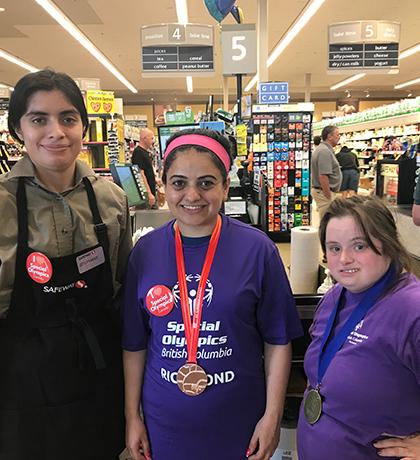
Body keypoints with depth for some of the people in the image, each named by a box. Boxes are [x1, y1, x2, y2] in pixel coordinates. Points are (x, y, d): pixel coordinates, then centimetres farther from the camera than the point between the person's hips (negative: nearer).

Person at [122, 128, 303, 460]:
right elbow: (135, 345, 0)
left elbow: (277, 341, -6)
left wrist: (273, 416, -5)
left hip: (240, 420, -1)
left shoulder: (257, 249, -13)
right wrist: (132, 417, 4)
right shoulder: (145, 252, -7)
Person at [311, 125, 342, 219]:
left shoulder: (324, 149, 15)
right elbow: (323, 177, -24)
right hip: (325, 192, -11)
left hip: (324, 191, 11)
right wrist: (329, 198, -21)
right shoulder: (325, 151, -18)